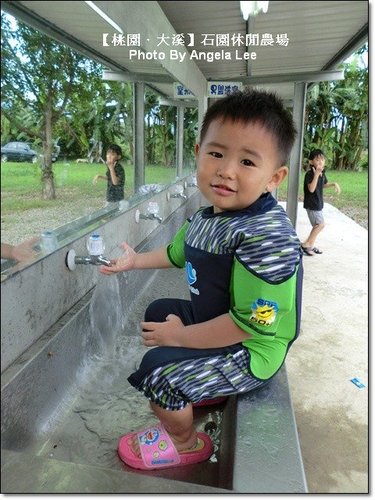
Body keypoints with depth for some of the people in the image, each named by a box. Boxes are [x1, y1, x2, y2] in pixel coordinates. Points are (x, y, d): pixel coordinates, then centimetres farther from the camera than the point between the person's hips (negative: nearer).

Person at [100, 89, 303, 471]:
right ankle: (201, 390, 33)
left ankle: (185, 445, 16)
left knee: (158, 369, -16)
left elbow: (250, 324, -33)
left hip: (250, 351, -9)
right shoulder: (207, 216, -4)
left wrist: (181, 336, -22)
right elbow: (178, 252, 19)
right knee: (159, 312, 24)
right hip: (210, 316, 10)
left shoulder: (267, 236, -33)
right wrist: (135, 261, 24)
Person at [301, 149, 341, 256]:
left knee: (317, 225, 14)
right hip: (312, 204, -9)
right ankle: (306, 244, 4)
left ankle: (311, 245, 26)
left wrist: (334, 184, 5)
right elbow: (311, 189, -30)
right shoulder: (309, 174, -20)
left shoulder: (322, 173, 5)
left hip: (318, 203, 9)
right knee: (320, 224, -6)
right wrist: (316, 174, -32)